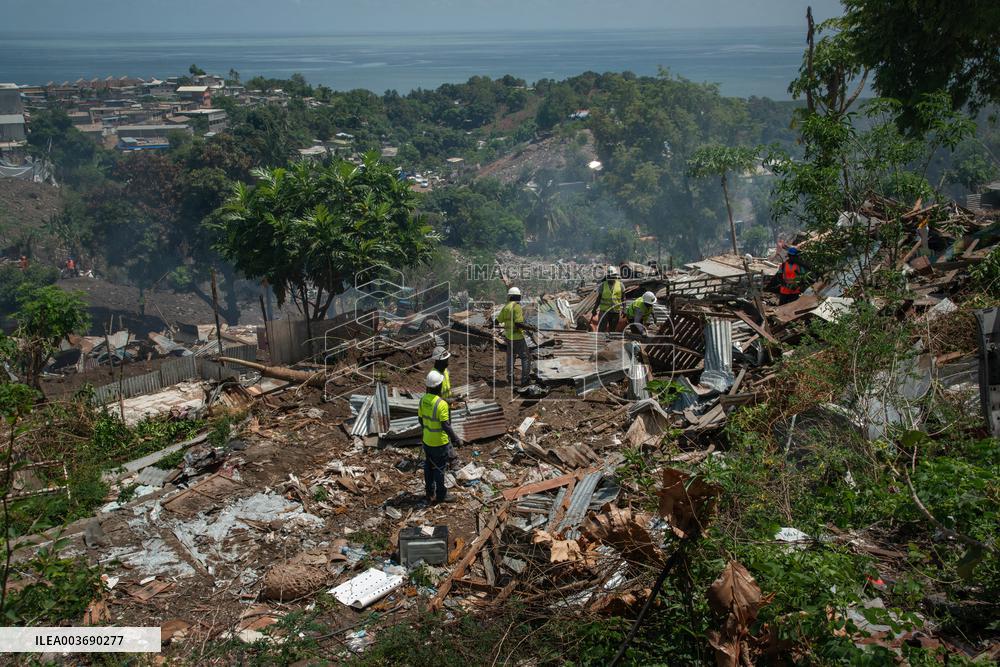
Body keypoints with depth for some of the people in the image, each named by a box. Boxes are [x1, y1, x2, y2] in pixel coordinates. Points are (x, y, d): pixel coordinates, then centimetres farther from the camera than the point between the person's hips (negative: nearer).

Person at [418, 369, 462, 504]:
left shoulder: (424, 399, -4)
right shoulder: (441, 404, -27)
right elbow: (445, 425, -25)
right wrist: (456, 439, -15)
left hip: (427, 440, 7)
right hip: (439, 442, -7)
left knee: (429, 466, 19)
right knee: (439, 468, 6)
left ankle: (429, 492, 32)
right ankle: (440, 495, 17)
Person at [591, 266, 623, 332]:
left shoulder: (620, 285, 3)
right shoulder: (603, 285, 2)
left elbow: (623, 299, 7)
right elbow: (598, 299, 8)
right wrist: (594, 309, 6)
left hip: (616, 311, 1)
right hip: (604, 311, -1)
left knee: (612, 330, 9)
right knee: (601, 329, -9)